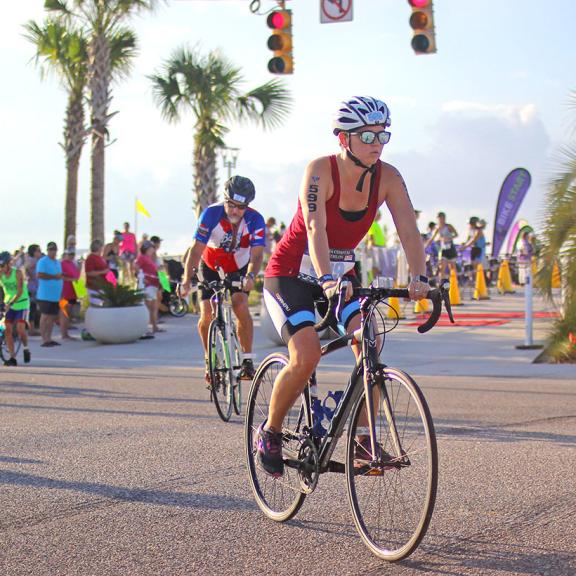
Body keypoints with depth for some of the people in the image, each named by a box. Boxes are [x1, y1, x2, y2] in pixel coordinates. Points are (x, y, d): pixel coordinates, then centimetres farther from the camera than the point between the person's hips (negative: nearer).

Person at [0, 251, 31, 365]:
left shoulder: (17, 273, -15)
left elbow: (20, 291, -22)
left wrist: (10, 303, -34)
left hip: (21, 304, -4)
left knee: (20, 329, -16)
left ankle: (26, 348, 12)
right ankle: (12, 358, 0)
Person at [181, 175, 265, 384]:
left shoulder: (255, 220, -25)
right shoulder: (211, 214, -27)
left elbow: (257, 254, -31)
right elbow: (196, 249, -31)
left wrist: (250, 276, -51)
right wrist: (187, 279, -43)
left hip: (238, 270, 0)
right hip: (211, 268, 0)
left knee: (240, 305, -24)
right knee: (207, 316, -11)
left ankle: (247, 360, -14)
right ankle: (209, 359, 13)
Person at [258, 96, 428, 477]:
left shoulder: (388, 177, -10)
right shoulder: (320, 171, -23)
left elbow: (409, 229, -19)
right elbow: (315, 229, -35)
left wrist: (419, 277, -35)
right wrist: (327, 280, -50)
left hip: (342, 273, 5)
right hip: (291, 273, -5)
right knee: (307, 356, -22)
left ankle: (364, 441, -9)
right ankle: (270, 432, 1)